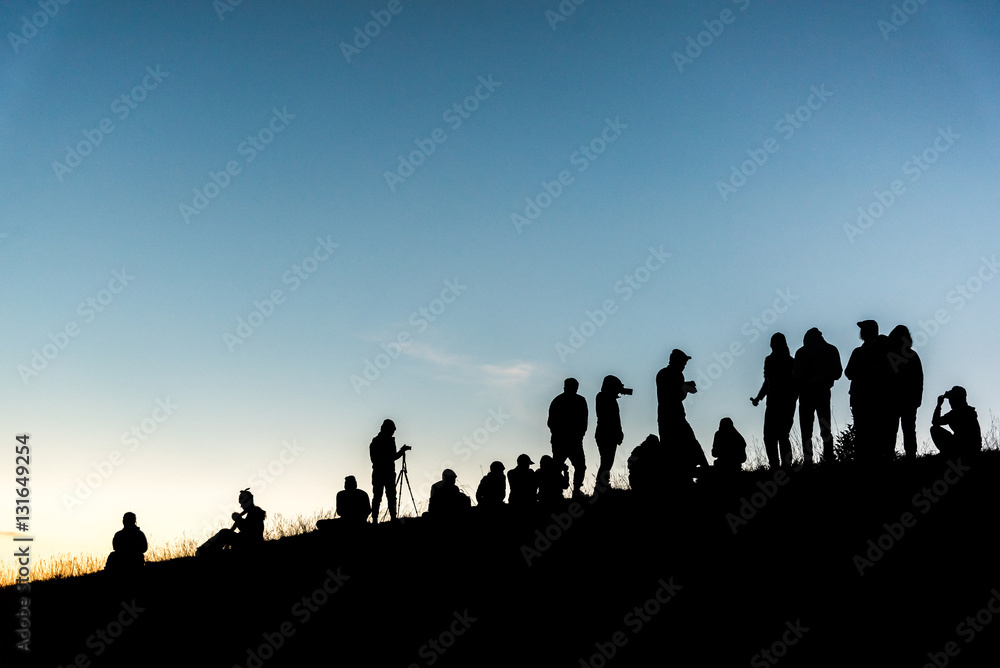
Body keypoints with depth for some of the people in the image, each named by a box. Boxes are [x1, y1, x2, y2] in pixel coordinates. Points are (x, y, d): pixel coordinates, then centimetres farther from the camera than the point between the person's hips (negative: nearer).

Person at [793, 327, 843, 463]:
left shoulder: (802, 352, -6)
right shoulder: (831, 351, 4)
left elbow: (796, 374, -9)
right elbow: (838, 373, 6)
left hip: (807, 394, -3)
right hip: (824, 393, 3)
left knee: (806, 430, 1)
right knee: (826, 428, 13)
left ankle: (808, 460, -6)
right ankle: (829, 458, 4)